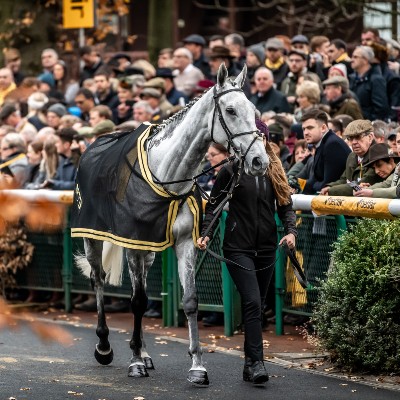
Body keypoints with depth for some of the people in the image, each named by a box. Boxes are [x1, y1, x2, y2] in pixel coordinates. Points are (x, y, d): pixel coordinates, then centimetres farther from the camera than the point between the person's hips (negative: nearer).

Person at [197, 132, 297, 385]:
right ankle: (256, 362, -17)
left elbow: (286, 206, 9)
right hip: (239, 247, -4)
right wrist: (207, 234, -14)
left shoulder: (275, 172, 8)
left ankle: (250, 364, 17)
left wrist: (291, 231, -9)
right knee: (252, 302, -16)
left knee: (257, 305, 10)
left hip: (267, 248, 5)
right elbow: (213, 205, 0)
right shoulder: (231, 171, -3)